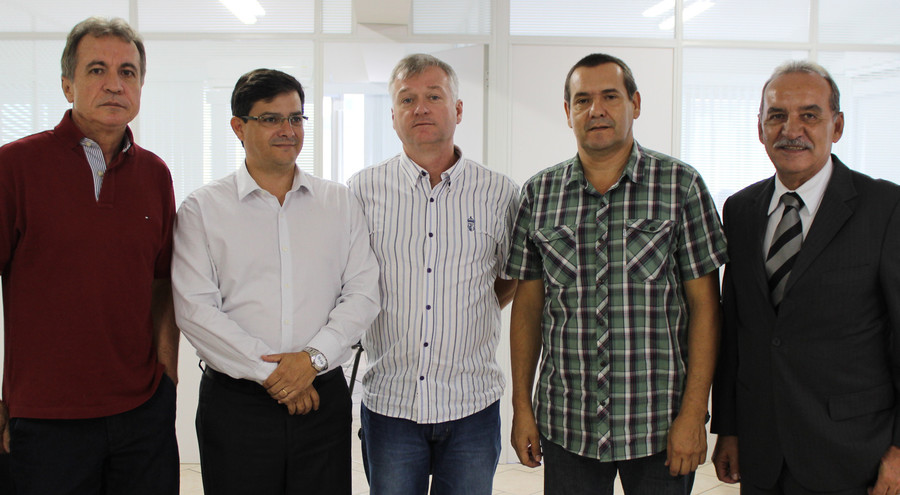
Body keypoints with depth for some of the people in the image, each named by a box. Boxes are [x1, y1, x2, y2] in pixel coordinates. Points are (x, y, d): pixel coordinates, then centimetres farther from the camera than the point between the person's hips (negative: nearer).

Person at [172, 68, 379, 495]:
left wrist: (314, 357, -12)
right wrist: (269, 372, -12)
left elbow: (363, 293, 2)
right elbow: (195, 308, -7)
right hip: (236, 403, -2)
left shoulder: (339, 202, 9)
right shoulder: (203, 208, 2)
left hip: (323, 396, 2)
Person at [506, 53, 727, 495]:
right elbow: (528, 306, 6)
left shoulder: (681, 185, -3)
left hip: (659, 426, -1)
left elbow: (704, 307, -4)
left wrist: (693, 415, -9)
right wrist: (521, 407, 4)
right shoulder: (538, 194, 4)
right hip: (565, 426, 2)